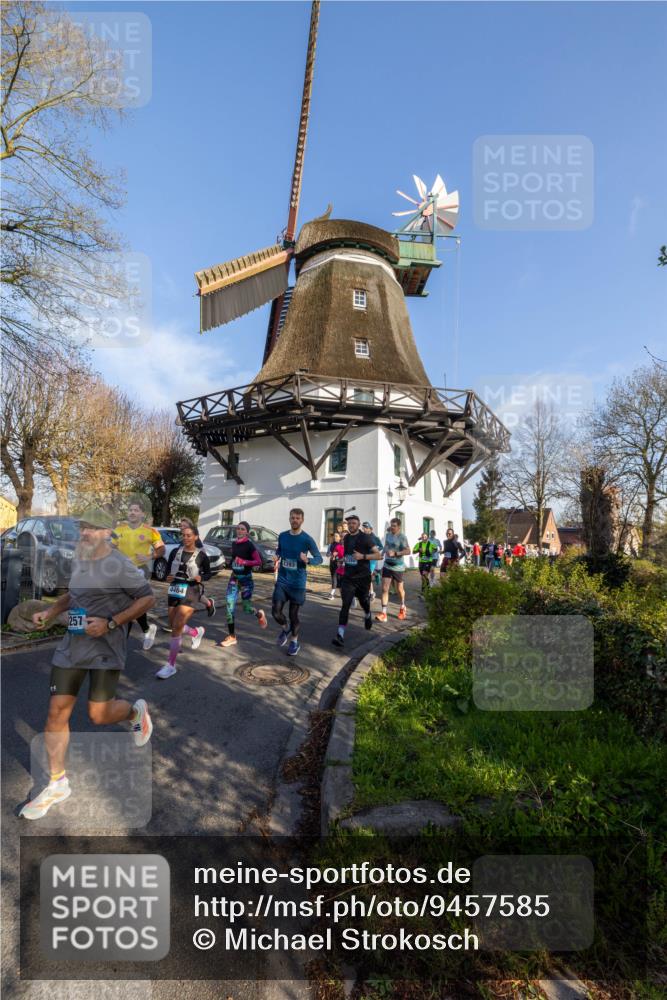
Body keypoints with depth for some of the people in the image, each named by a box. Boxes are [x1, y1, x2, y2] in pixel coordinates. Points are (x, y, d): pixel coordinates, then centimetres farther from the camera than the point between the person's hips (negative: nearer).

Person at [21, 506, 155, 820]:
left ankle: (136, 711, 31)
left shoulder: (119, 565, -15)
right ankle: (57, 784, 23)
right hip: (71, 644, 6)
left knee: (99, 715, -3)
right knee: (57, 711, 6)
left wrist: (110, 623, -19)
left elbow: (148, 599, -13)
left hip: (106, 647, -6)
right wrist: (49, 612, 9)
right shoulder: (77, 559, 7)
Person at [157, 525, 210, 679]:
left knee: (176, 628, -10)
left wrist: (200, 577, -17)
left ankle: (171, 665, 2)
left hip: (191, 593, -5)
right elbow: (168, 569, 10)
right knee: (174, 626, 15)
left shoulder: (201, 555, -6)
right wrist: (168, 577, -12)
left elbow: (208, 573, 4)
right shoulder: (175, 552, 3)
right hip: (174, 591, 5)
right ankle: (197, 632, 45)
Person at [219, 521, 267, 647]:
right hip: (234, 579, 5)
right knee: (230, 607, -3)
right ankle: (232, 637, 6)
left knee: (247, 609, -1)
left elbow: (259, 562, -23)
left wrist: (244, 562, -32)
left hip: (246, 579, -5)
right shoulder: (234, 544, 5)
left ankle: (260, 614, 35)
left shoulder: (250, 545, -13)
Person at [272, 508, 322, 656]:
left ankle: (294, 642, 29)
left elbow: (319, 558, -7)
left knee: (293, 614, 6)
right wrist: (277, 556, -1)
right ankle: (285, 628, 30)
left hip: (297, 583, -3)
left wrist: (307, 560, -27)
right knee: (275, 612, -4)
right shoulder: (282, 536, 2)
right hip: (282, 580, 3)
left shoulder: (307, 539, -11)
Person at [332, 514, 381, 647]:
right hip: (348, 577, 3)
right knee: (345, 604, -10)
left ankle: (367, 616, 52)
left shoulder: (365, 537, -10)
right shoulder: (346, 538, 6)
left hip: (363, 577, -2)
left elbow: (378, 555, -14)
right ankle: (340, 635, -15)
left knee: (364, 601, 17)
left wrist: (363, 556, -25)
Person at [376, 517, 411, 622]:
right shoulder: (388, 534, 5)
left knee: (399, 589, 14)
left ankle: (402, 608, 40)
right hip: (387, 566, 4)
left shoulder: (402, 537, -14)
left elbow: (408, 551, -23)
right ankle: (383, 613, -7)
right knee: (384, 589, -7)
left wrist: (395, 553, -33)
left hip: (398, 567, -4)